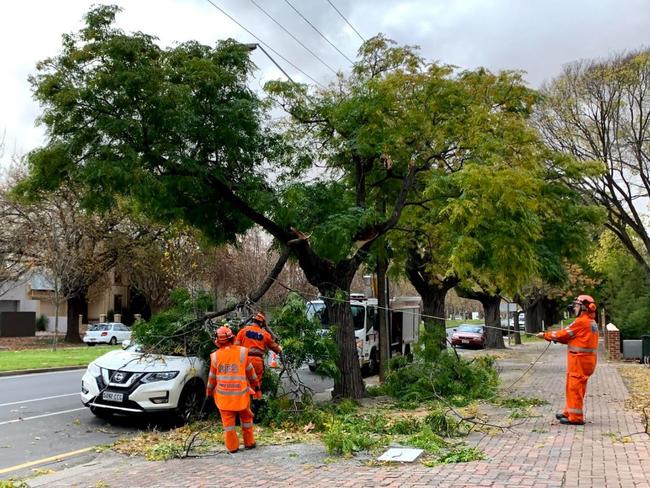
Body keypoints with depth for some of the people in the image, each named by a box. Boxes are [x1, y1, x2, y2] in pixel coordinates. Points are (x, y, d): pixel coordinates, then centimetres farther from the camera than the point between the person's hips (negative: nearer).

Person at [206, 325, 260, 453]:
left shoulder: (215, 356, -4)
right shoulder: (242, 352, -6)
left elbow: (212, 377, 4)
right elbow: (250, 372, 4)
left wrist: (209, 392, 18)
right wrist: (256, 384, 19)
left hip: (223, 395, 0)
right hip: (241, 394, 0)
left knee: (228, 421, 9)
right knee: (246, 418, 16)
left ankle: (232, 446, 13)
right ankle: (249, 442, 24)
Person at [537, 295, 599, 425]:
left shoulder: (581, 322, -15)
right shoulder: (591, 322, 14)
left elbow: (564, 334, -9)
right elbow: (573, 338, 14)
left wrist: (545, 335, 3)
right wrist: (554, 336, 9)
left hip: (579, 359, -9)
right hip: (586, 359, 9)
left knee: (575, 388, -3)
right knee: (572, 387, 17)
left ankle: (576, 417, 1)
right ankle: (569, 412, 26)